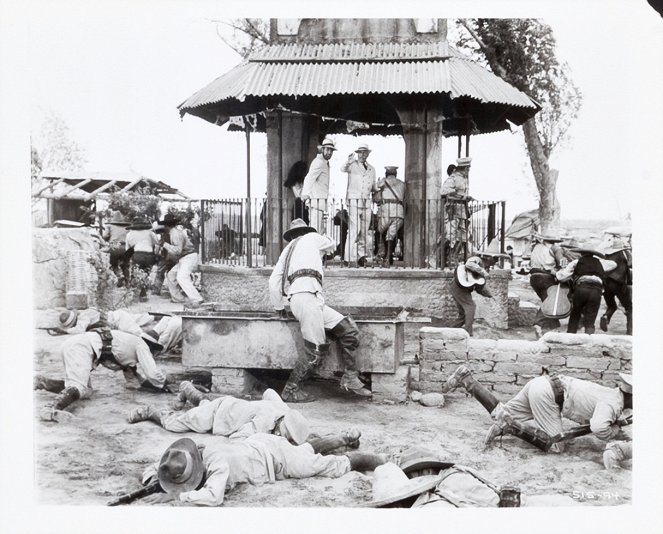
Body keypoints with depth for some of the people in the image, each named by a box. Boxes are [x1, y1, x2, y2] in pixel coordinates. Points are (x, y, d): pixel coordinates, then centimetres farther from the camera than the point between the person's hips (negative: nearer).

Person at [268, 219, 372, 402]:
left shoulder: (287, 249, 30)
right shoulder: (311, 237, 16)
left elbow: (274, 280, 23)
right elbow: (332, 245, 35)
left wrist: (279, 307, 31)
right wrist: (319, 251, 54)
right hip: (307, 295, -8)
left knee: (348, 328, 4)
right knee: (315, 349, -11)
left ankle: (350, 378, 2)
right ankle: (290, 390, -7)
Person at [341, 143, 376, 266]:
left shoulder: (372, 169, 17)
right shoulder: (353, 165, 0)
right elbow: (343, 169, -23)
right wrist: (348, 162, -42)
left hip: (366, 202, 5)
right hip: (353, 201, -5)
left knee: (364, 232, 5)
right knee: (354, 230, -13)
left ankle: (361, 256, 11)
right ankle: (351, 257, -12)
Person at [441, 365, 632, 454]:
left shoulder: (614, 394, 13)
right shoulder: (613, 403, -14)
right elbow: (598, 428, -32)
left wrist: (617, 421, 16)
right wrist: (613, 431, -11)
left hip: (540, 384, 9)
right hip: (546, 393, -9)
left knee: (500, 413, 18)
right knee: (555, 445, -7)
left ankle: (466, 379, 12)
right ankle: (511, 427, -13)